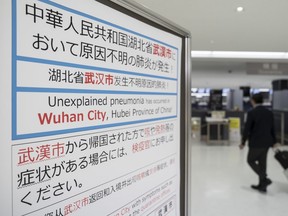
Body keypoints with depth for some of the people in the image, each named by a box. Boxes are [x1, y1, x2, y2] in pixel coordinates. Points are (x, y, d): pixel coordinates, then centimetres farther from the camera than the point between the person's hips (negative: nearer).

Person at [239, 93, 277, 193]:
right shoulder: (269, 112, 6)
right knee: (262, 162, 14)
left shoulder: (251, 113, -14)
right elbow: (272, 128, 11)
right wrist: (273, 141, 20)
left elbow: (247, 129, -13)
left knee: (251, 160, 10)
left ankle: (264, 179, -4)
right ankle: (262, 185, 20)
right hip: (266, 142, 7)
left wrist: (243, 142, -4)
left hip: (256, 143, -6)